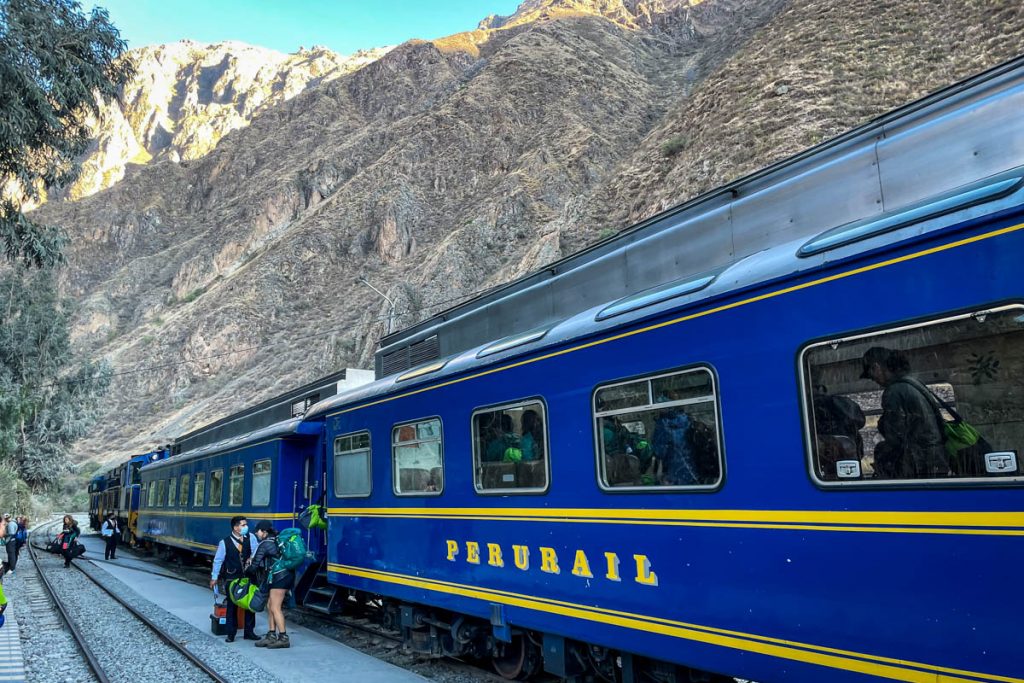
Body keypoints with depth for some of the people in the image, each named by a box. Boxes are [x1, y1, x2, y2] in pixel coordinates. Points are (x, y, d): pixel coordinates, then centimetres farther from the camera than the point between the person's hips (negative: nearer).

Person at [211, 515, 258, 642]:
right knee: (232, 605, 6)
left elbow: (255, 551, -6)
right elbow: (218, 560, -3)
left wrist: (251, 558, -28)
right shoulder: (225, 542, -9)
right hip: (231, 579, -3)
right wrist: (214, 577, -1)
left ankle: (249, 632, 20)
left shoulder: (250, 538, -3)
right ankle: (231, 634, 17)